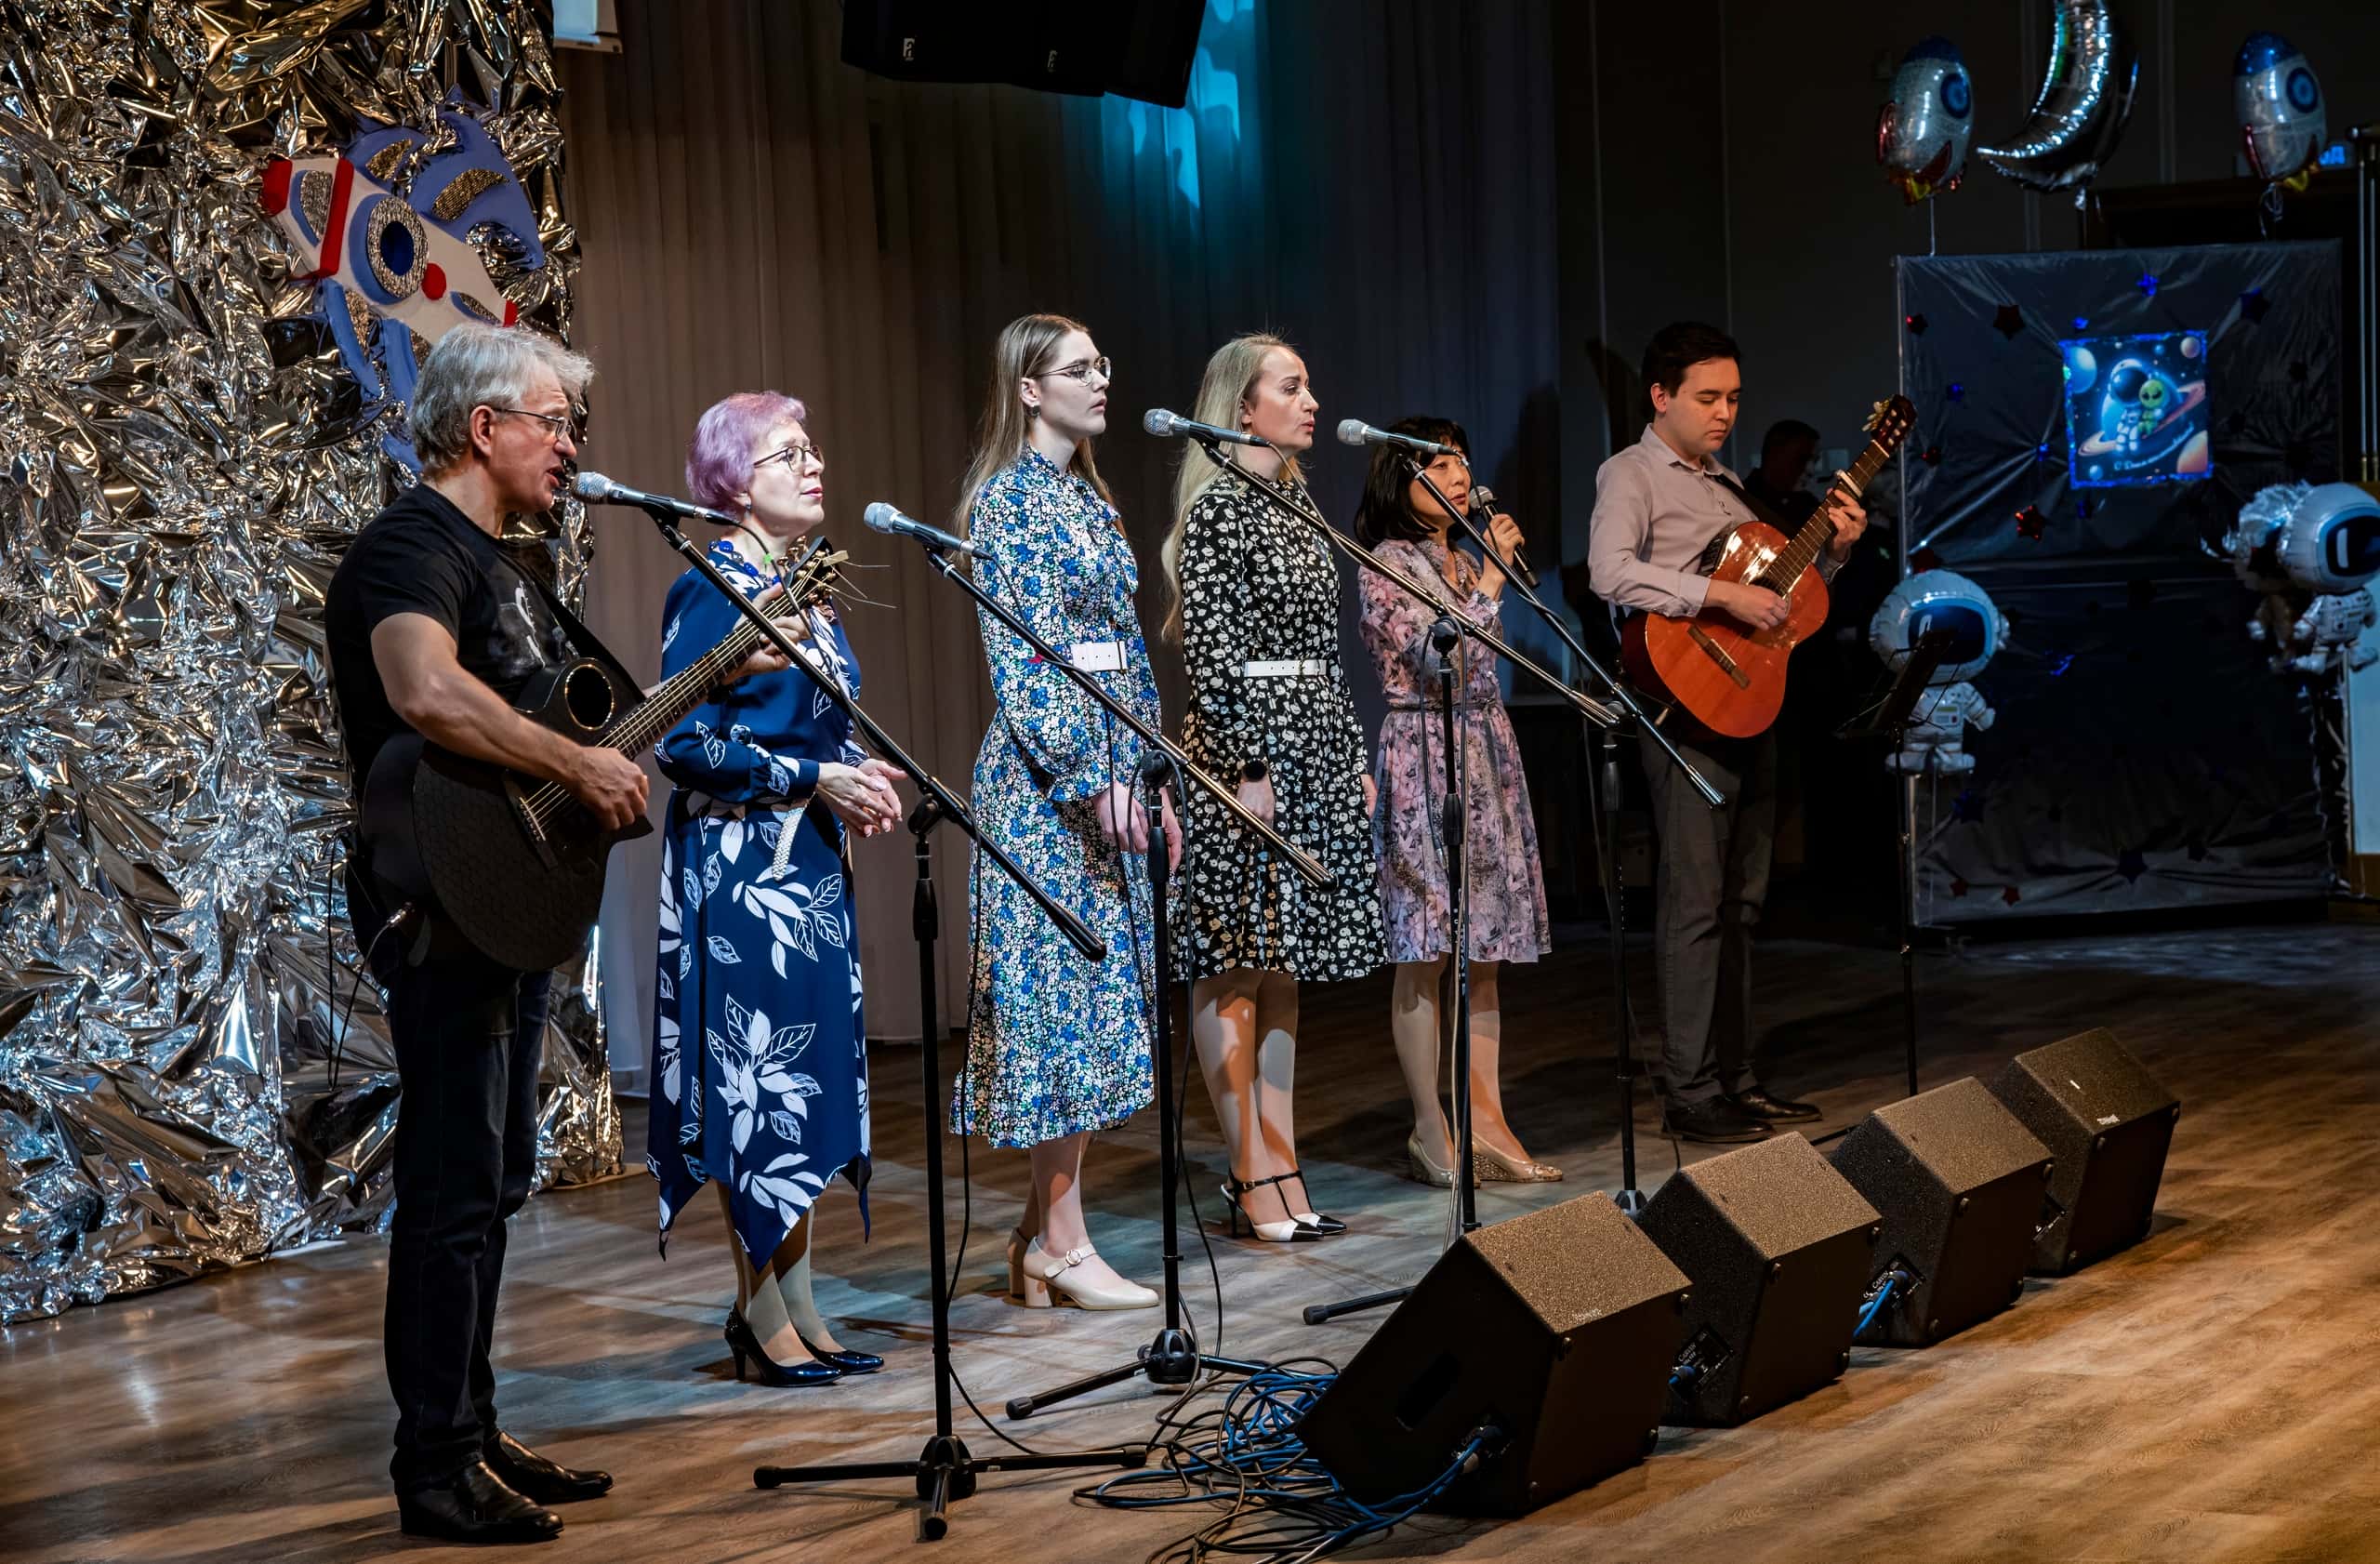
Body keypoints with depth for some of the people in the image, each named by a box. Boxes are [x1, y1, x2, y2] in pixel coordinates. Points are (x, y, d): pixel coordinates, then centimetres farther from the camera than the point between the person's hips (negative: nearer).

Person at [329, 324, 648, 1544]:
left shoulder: (495, 562, 19)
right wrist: (580, 766, -27)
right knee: (455, 1187, -8)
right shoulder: (414, 546, -14)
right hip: (443, 906, -11)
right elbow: (426, 692, -34)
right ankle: (436, 1473, -3)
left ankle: (474, 1435, 22)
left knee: (492, 1180, 14)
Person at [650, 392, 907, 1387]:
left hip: (809, 860, 9)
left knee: (809, 1082, 9)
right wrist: (812, 779, -16)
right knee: (756, 1080, -4)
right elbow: (684, 740, -17)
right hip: (738, 861, -9)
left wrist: (859, 778, 4)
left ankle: (794, 1307, 15)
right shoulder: (713, 587, -11)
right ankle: (763, 1314, 4)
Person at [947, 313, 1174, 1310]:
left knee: (1098, 996, 7)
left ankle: (1043, 1238, 11)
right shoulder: (1007, 500, -9)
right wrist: (1090, 774, -19)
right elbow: (1019, 656, -15)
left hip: (1112, 773, 9)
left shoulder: (1089, 500, 17)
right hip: (1048, 777, -9)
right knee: (1062, 995, -7)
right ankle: (1064, 1247, -3)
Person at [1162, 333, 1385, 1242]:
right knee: (1232, 968, -3)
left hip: (1315, 748, 9)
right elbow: (1210, 650, -15)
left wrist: (1353, 756, 18)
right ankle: (1251, 1178, -1)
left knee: (1282, 967, 10)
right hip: (1248, 744, -9)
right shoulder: (1217, 507, -9)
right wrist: (1247, 768, -19)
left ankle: (1278, 1165, 14)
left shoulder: (1296, 503, 17)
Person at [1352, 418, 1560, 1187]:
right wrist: (1494, 575, -14)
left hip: (1488, 758, 8)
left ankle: (1486, 1125, 10)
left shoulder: (1466, 564, 16)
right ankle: (1432, 1136, 1)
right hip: (1423, 760, -8)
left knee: (1484, 952, 7)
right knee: (1425, 956, -4)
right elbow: (1442, 661, -18)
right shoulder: (1385, 565, -7)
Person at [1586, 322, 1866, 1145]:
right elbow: (1612, 573, -21)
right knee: (1695, 899, -9)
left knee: (1741, 899, 11)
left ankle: (1738, 1076, 17)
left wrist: (1831, 551, 9)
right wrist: (1723, 596, -26)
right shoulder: (1631, 475, -3)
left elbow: (1775, 583, 26)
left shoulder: (1728, 484, 21)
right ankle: (1691, 1092, -7)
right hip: (1686, 703, -8)